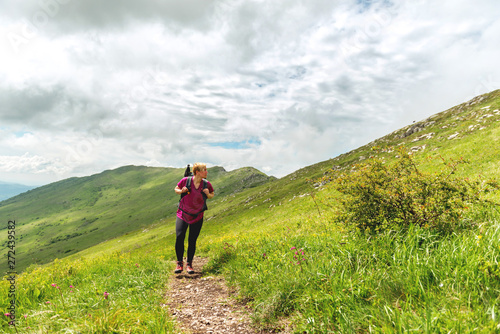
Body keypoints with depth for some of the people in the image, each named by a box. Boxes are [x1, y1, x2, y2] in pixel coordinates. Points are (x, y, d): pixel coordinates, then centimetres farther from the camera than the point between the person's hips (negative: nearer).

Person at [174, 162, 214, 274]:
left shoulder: (207, 184, -4)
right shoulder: (185, 180, -10)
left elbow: (212, 195, 13)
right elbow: (176, 189, 8)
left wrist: (208, 194, -10)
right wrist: (181, 191, -14)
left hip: (197, 217, 1)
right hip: (182, 214, -1)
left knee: (192, 241, 1)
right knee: (179, 237, -12)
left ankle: (189, 264, 17)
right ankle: (180, 263, 5)